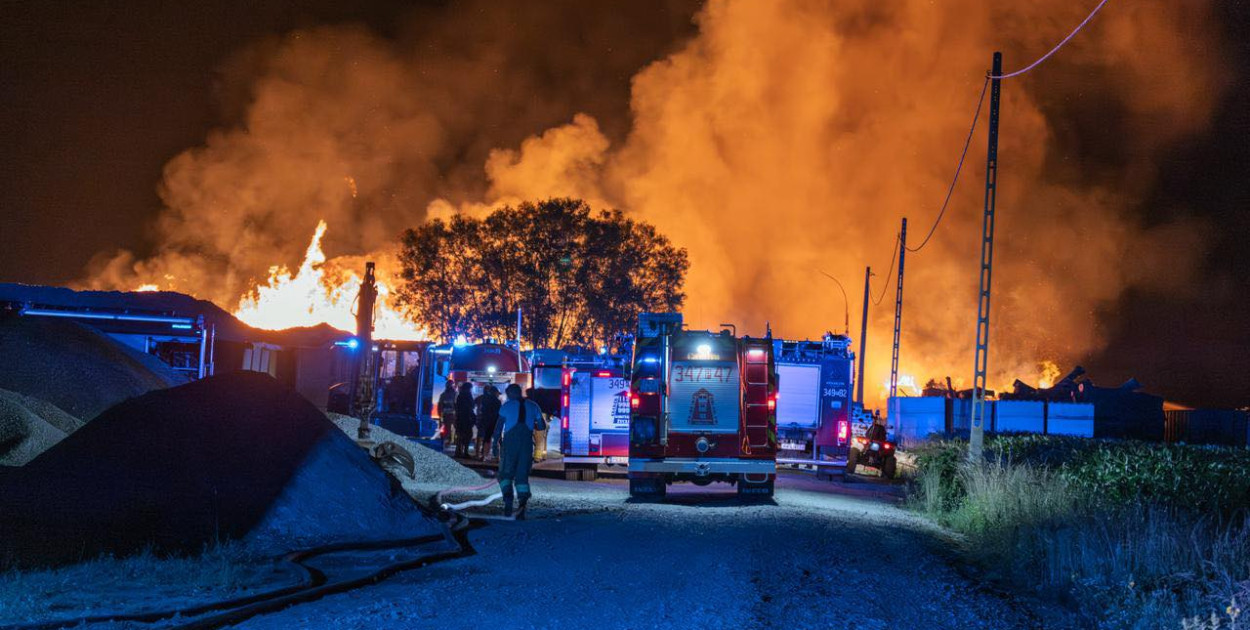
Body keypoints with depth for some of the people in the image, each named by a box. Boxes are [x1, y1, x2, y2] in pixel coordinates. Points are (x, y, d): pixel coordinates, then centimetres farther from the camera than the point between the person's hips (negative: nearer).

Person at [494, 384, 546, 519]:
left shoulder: (507, 406, 3)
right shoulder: (533, 406, 12)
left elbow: (499, 426, -2)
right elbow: (542, 425, 12)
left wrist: (496, 442, 3)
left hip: (510, 442, -2)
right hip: (527, 442, 3)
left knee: (506, 473, 4)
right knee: (522, 475, 6)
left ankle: (508, 497, -22)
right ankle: (522, 502, -13)